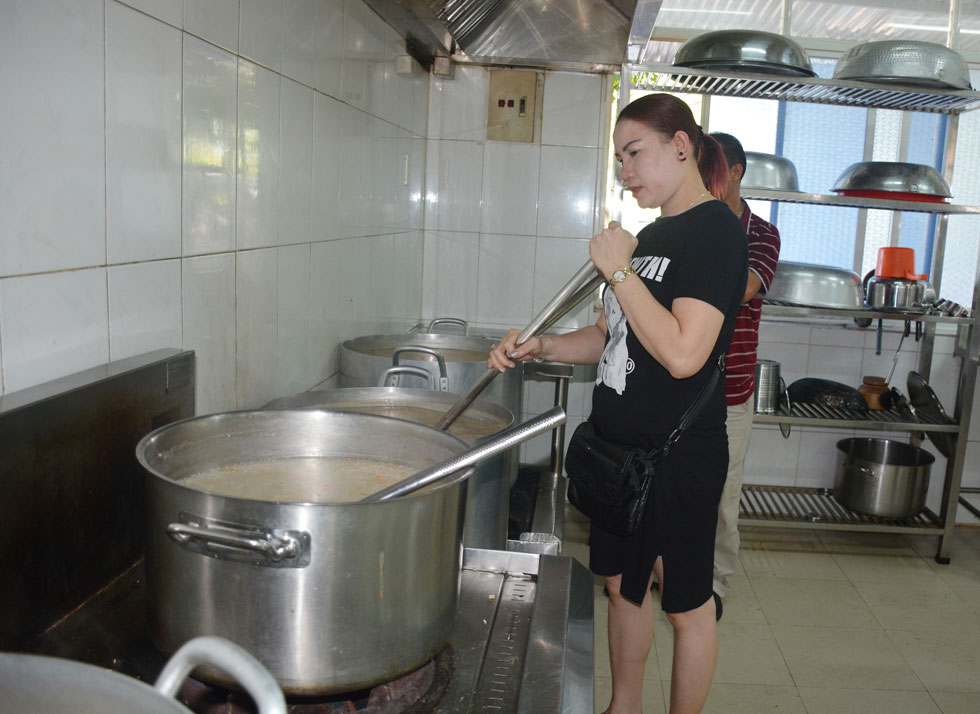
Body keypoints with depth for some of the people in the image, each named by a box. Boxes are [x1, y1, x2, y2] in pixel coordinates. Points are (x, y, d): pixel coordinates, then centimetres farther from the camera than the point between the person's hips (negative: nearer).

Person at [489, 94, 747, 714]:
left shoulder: (716, 228, -14)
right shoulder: (651, 236, 12)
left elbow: (682, 353, -26)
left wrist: (618, 271, -20)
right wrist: (541, 347, 0)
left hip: (679, 453, -8)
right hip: (620, 442, 9)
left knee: (686, 604, 9)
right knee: (624, 584, 20)